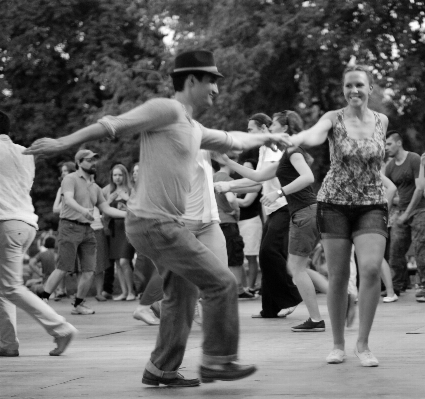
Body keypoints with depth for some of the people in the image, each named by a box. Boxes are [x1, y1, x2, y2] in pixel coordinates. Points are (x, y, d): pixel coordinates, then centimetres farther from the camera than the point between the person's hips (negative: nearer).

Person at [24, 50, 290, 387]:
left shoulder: (192, 128, 16)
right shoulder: (167, 109, -12)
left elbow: (229, 140, 35)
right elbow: (115, 124, -17)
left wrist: (264, 138, 47)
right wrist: (63, 143, -23)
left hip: (166, 223, 10)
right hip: (155, 223, -10)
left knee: (182, 294, 18)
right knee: (221, 283, -6)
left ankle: (162, 370, 25)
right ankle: (218, 361, 3)